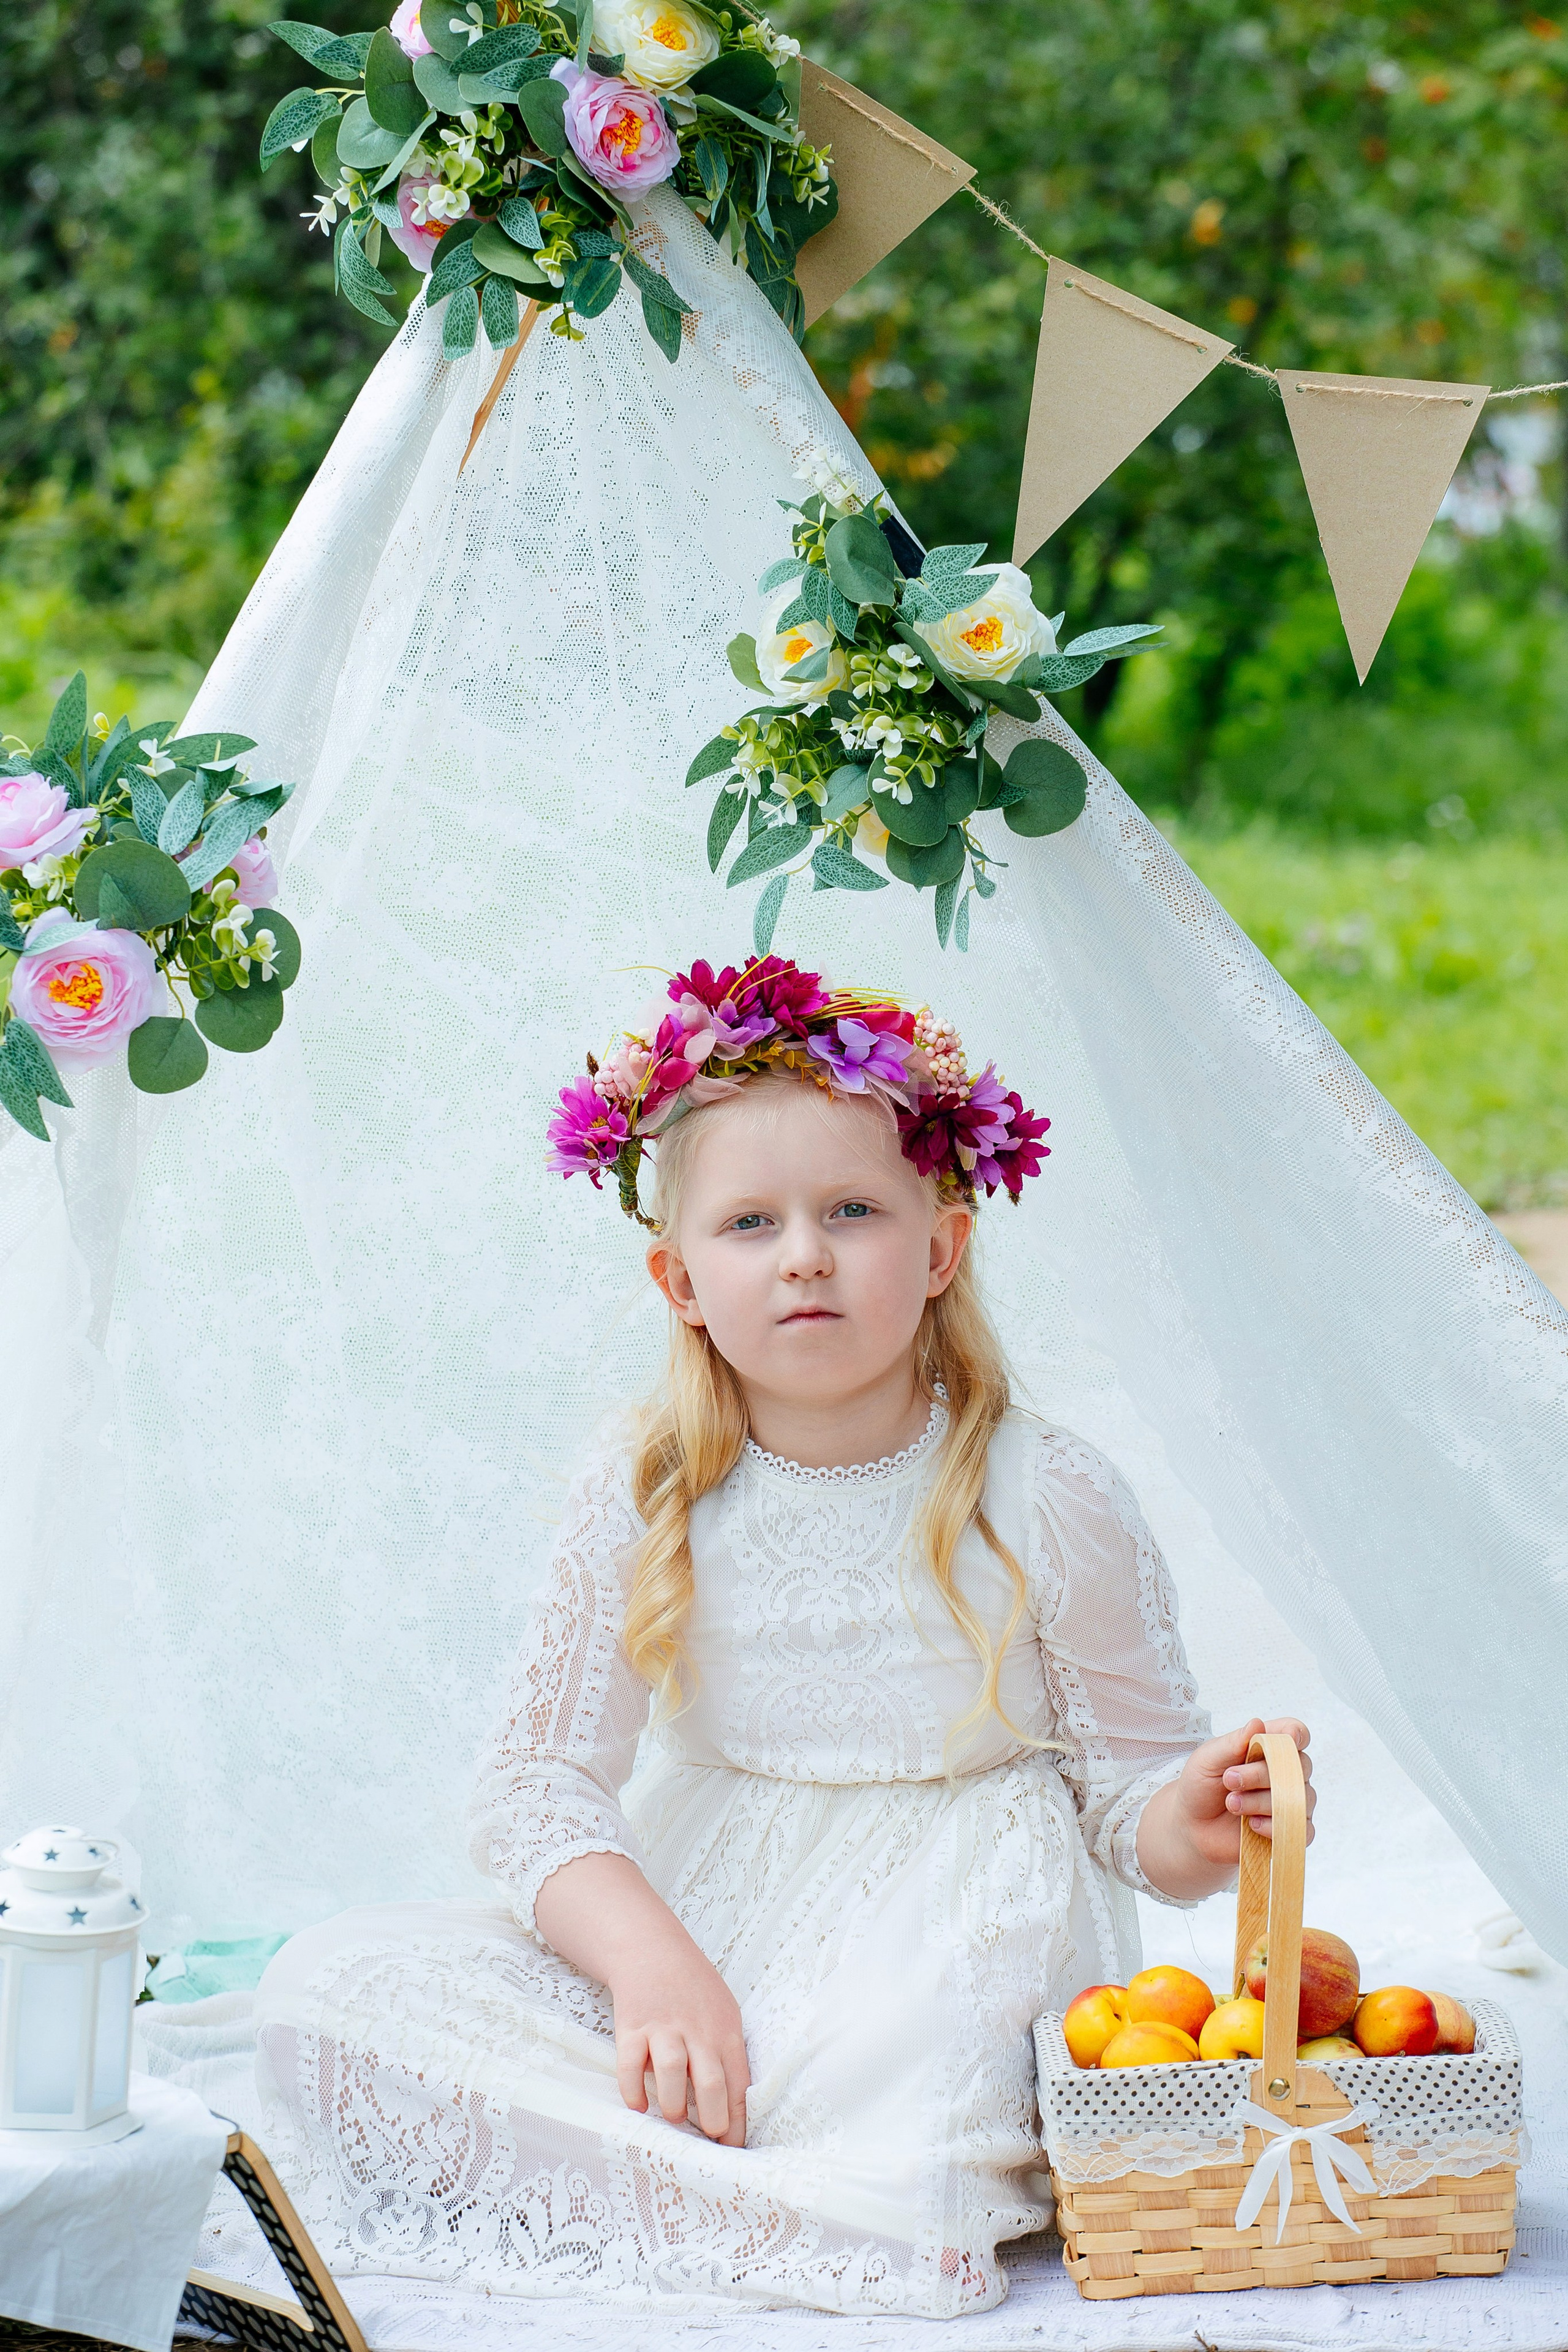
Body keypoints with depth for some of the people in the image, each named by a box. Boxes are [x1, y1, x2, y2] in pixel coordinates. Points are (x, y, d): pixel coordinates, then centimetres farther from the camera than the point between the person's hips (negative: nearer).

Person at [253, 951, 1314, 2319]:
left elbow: (1130, 1794, 1)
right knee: (330, 1988, -17)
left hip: (946, 1945, -4)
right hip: (688, 1937, 4)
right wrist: (653, 1963, -23)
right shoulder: (645, 1502, -1)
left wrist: (1195, 1824, -25)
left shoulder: (1048, 1506, -6)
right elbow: (540, 1783, -4)